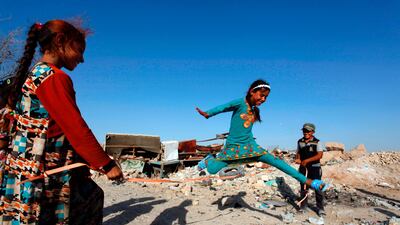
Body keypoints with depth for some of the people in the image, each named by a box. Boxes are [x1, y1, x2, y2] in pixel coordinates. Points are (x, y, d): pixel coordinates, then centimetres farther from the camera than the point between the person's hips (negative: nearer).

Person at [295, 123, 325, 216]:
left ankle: (320, 208, 11)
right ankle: (303, 206, 22)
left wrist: (307, 160, -21)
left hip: (315, 168, -3)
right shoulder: (300, 142, 5)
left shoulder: (316, 142, -7)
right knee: (303, 188, 10)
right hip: (303, 168, 4)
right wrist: (298, 159, -8)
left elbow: (320, 155, -16)